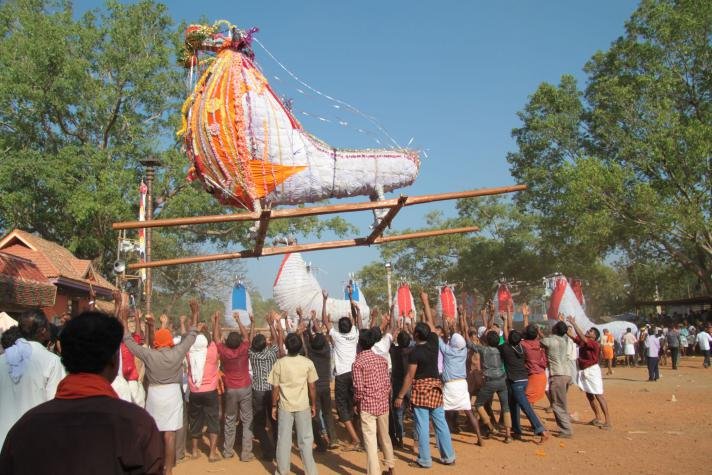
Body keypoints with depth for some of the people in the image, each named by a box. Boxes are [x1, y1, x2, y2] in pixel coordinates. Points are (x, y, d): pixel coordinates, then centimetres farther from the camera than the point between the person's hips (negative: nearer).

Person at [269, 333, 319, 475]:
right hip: (303, 406, 0)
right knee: (305, 439, 9)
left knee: (284, 439, 10)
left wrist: (274, 406, 7)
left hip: (284, 406, 0)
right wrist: (313, 405, 9)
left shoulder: (279, 363, -9)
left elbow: (275, 388, -4)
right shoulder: (307, 363, -8)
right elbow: (312, 387, -3)